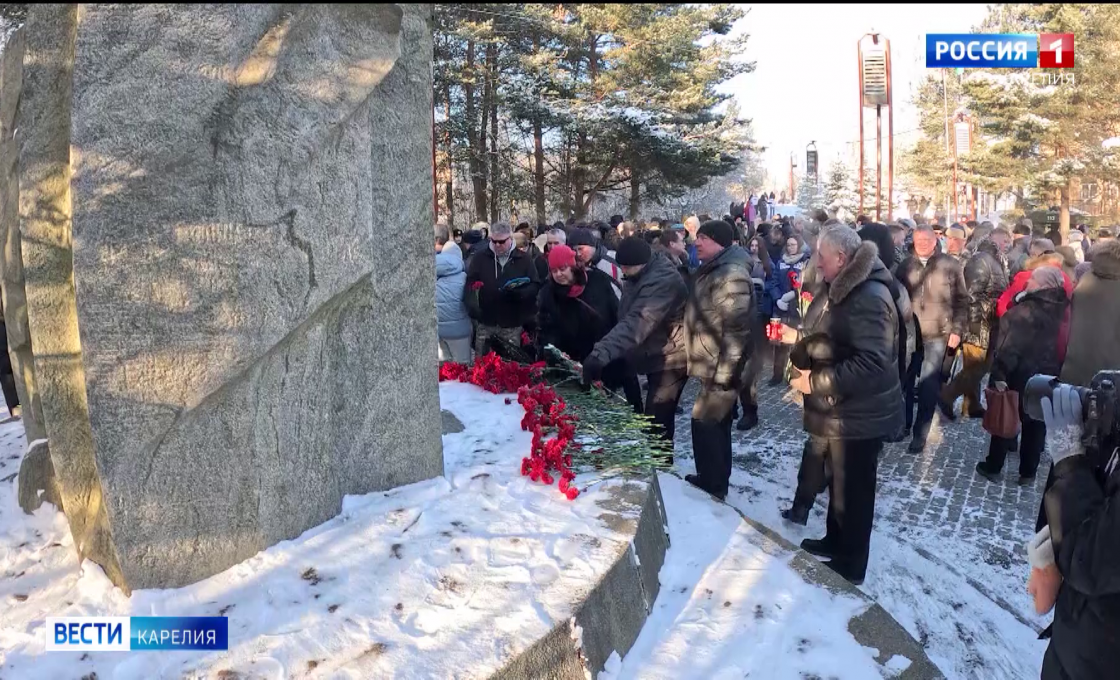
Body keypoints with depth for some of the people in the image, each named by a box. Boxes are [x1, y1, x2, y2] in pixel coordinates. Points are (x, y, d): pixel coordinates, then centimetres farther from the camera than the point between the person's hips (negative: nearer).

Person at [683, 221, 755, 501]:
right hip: (712, 366, 10)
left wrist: (724, 372, -24)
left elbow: (736, 329, -25)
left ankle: (712, 485, 9)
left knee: (705, 424, -4)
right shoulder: (713, 270, 13)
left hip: (721, 369, -10)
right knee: (717, 424, 18)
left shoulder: (731, 274, -21)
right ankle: (716, 480, 31)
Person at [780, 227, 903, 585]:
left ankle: (849, 567, 24)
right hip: (835, 409, 9)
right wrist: (797, 337, 11)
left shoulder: (870, 298, -25)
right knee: (838, 482, 24)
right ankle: (834, 542, 44)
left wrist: (816, 382, -28)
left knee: (851, 491, 7)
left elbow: (871, 363, -32)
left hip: (858, 414, -9)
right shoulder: (838, 288, 8)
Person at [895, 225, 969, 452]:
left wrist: (957, 330, -6)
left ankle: (920, 434, 7)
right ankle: (904, 423, 27)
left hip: (937, 334, -2)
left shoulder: (950, 265, -2)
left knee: (928, 385, -2)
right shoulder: (906, 265, 5)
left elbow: (961, 300, 1)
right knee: (905, 381, 10)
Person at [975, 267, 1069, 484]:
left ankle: (993, 467, 19)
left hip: (1020, 376, -5)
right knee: (1036, 424, 15)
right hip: (1047, 377, 5)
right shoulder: (1061, 311, -1)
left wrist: (999, 373, -24)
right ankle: (1028, 472, 24)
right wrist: (1055, 372, 13)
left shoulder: (1025, 312, -20)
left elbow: (1010, 346, -26)